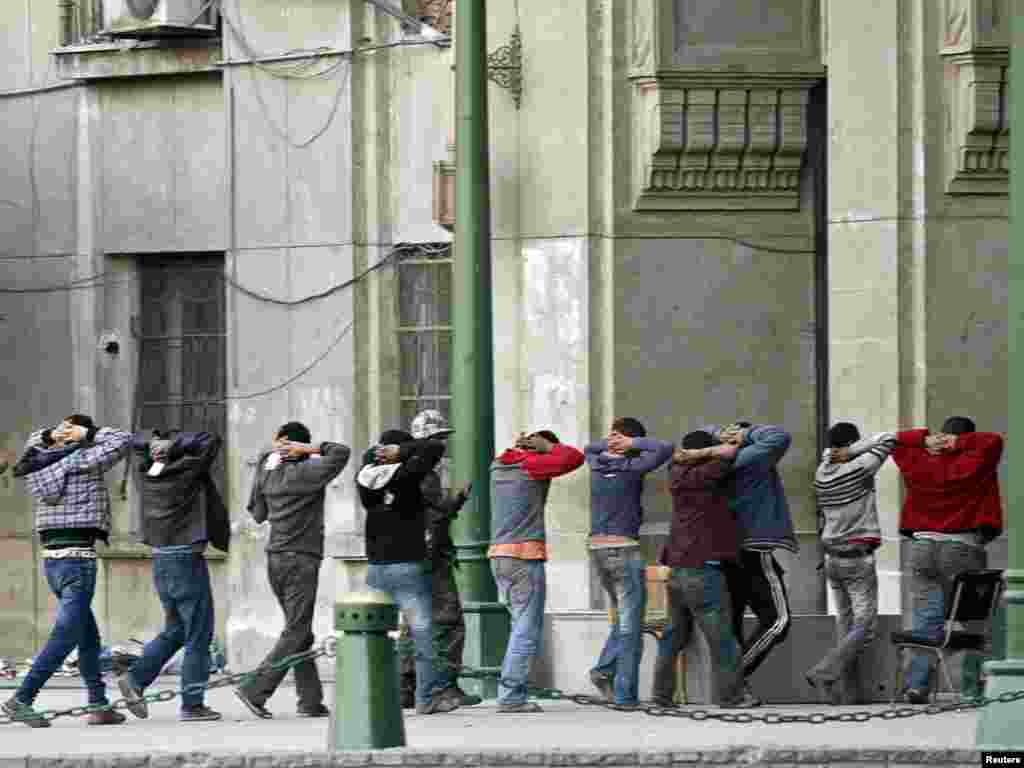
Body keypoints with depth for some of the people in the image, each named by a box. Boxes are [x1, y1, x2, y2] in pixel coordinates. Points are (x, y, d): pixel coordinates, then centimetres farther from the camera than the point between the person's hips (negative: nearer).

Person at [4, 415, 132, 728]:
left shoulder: (40, 463, 11)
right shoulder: (81, 461, -8)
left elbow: (35, 443, 33)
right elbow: (123, 441, -3)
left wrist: (54, 435, 15)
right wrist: (88, 434, 4)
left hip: (51, 559, 8)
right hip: (78, 560, -8)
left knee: (89, 637, 14)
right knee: (66, 635, -8)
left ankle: (99, 705, 15)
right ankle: (22, 699, -15)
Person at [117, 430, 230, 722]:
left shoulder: (145, 474, 5)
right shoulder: (187, 471, -13)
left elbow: (136, 443, 21)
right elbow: (211, 440, -13)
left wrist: (157, 444, 4)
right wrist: (174, 445, -11)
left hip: (160, 561, 7)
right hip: (187, 559, -7)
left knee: (175, 631, 19)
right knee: (198, 635, 1)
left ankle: (136, 678, 5)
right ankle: (192, 704, 0)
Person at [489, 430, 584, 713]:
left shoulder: (498, 465, 13)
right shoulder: (531, 465, -7)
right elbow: (573, 457, -6)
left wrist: (521, 445, 18)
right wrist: (548, 446, 2)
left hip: (499, 555, 8)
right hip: (525, 556, -8)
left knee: (522, 625, 16)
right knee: (527, 629, -5)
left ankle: (509, 692, 11)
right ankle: (511, 697, -10)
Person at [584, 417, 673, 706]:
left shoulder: (596, 465, 6)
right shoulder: (631, 468, -11)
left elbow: (590, 449, 29)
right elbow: (665, 449, -14)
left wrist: (611, 442, 13)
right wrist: (633, 444, -6)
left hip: (597, 550, 6)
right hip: (625, 550, -6)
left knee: (624, 617, 20)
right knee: (630, 625, -3)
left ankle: (605, 670, 2)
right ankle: (625, 694, -7)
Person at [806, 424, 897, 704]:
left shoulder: (821, 474, 4)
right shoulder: (858, 469, -12)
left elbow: (829, 453, 24)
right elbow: (888, 439, -7)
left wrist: (841, 452, 5)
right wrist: (851, 453, -7)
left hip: (832, 558, 6)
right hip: (858, 559, -6)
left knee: (845, 622, 9)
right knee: (865, 625, -4)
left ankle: (849, 691, 5)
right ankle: (824, 672, -19)